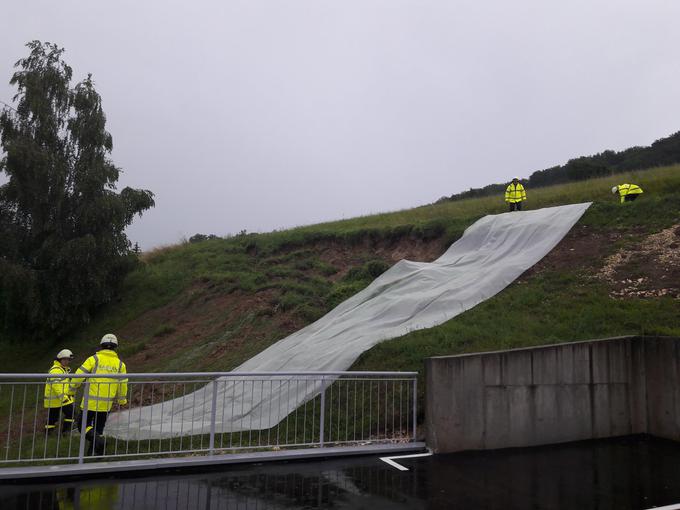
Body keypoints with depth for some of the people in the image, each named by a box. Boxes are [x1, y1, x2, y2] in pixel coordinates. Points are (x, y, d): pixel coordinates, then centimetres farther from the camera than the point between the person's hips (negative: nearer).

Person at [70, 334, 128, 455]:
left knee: (83, 425, 10)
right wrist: (122, 401, 18)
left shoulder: (94, 359, -7)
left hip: (91, 402, -3)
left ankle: (97, 440, -13)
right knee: (98, 429, 18)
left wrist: (72, 389, 7)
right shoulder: (120, 364, 1)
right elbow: (123, 384, 4)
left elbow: (79, 375, -10)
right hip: (106, 404, 3)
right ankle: (93, 451, 20)